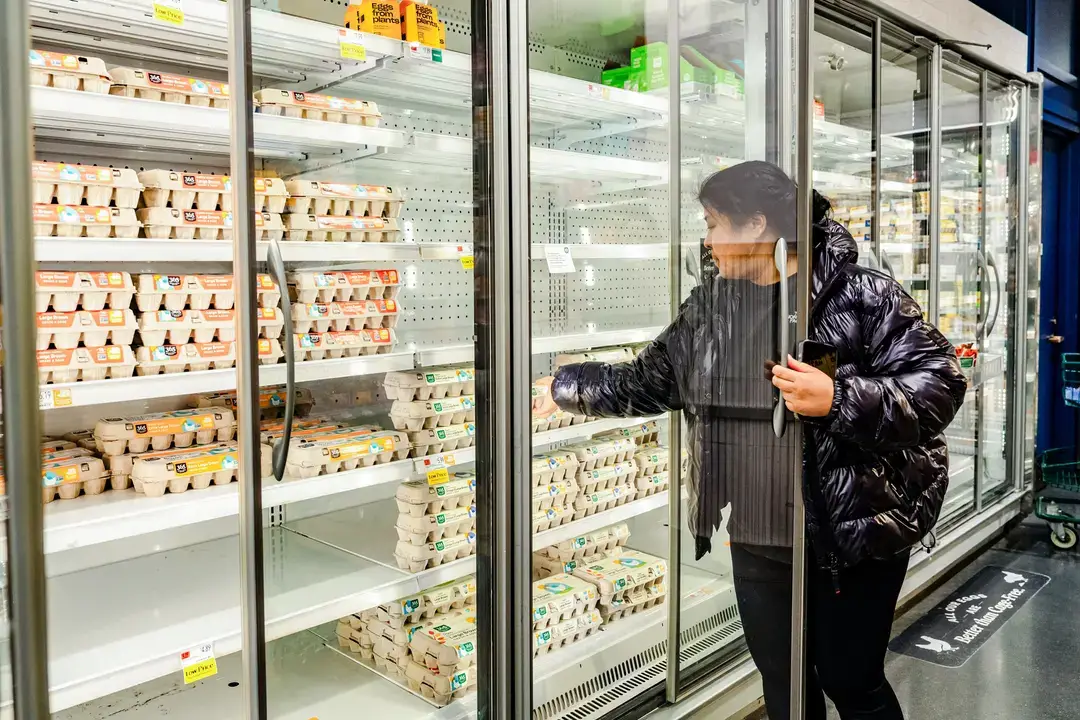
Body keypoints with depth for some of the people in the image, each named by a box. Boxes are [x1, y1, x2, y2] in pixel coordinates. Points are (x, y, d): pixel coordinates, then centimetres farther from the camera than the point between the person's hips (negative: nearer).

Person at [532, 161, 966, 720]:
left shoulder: (861, 295, -13)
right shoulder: (709, 306, 4)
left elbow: (939, 383, -15)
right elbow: (646, 383, 13)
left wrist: (839, 400, -26)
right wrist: (563, 386, 15)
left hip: (854, 536, -5)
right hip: (756, 542, 5)